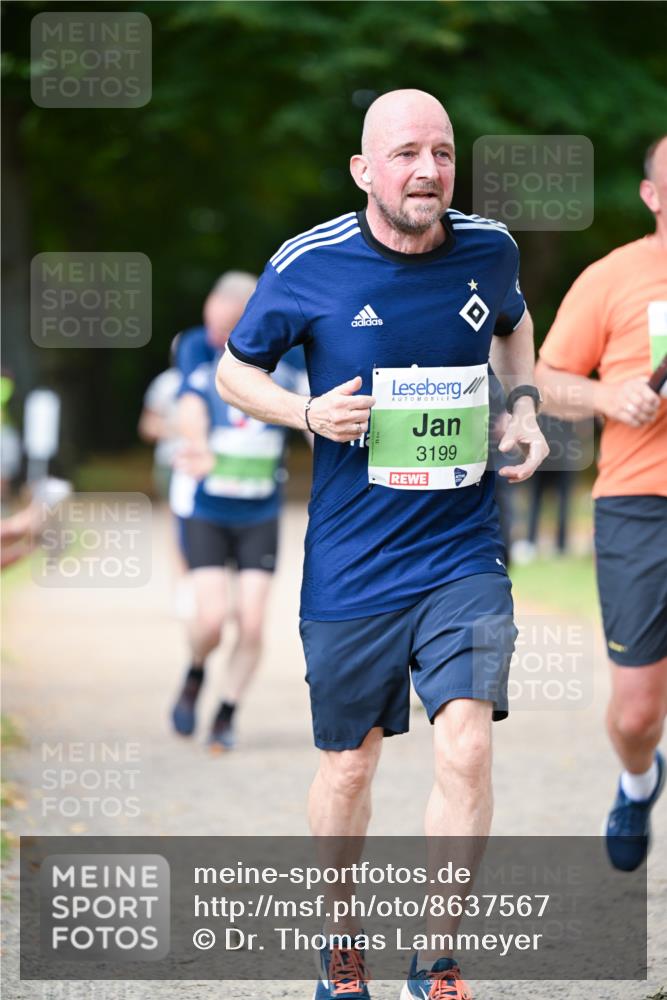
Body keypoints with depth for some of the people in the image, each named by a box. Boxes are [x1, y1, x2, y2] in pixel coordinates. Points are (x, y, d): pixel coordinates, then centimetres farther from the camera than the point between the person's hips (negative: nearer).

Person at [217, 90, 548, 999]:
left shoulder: (489, 249, -1)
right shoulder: (308, 266, -9)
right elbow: (234, 371, 6)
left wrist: (524, 403, 7)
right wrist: (309, 412, -12)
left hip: (463, 550, 1)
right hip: (351, 566, -1)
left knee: (466, 744, -14)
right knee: (349, 762, 11)